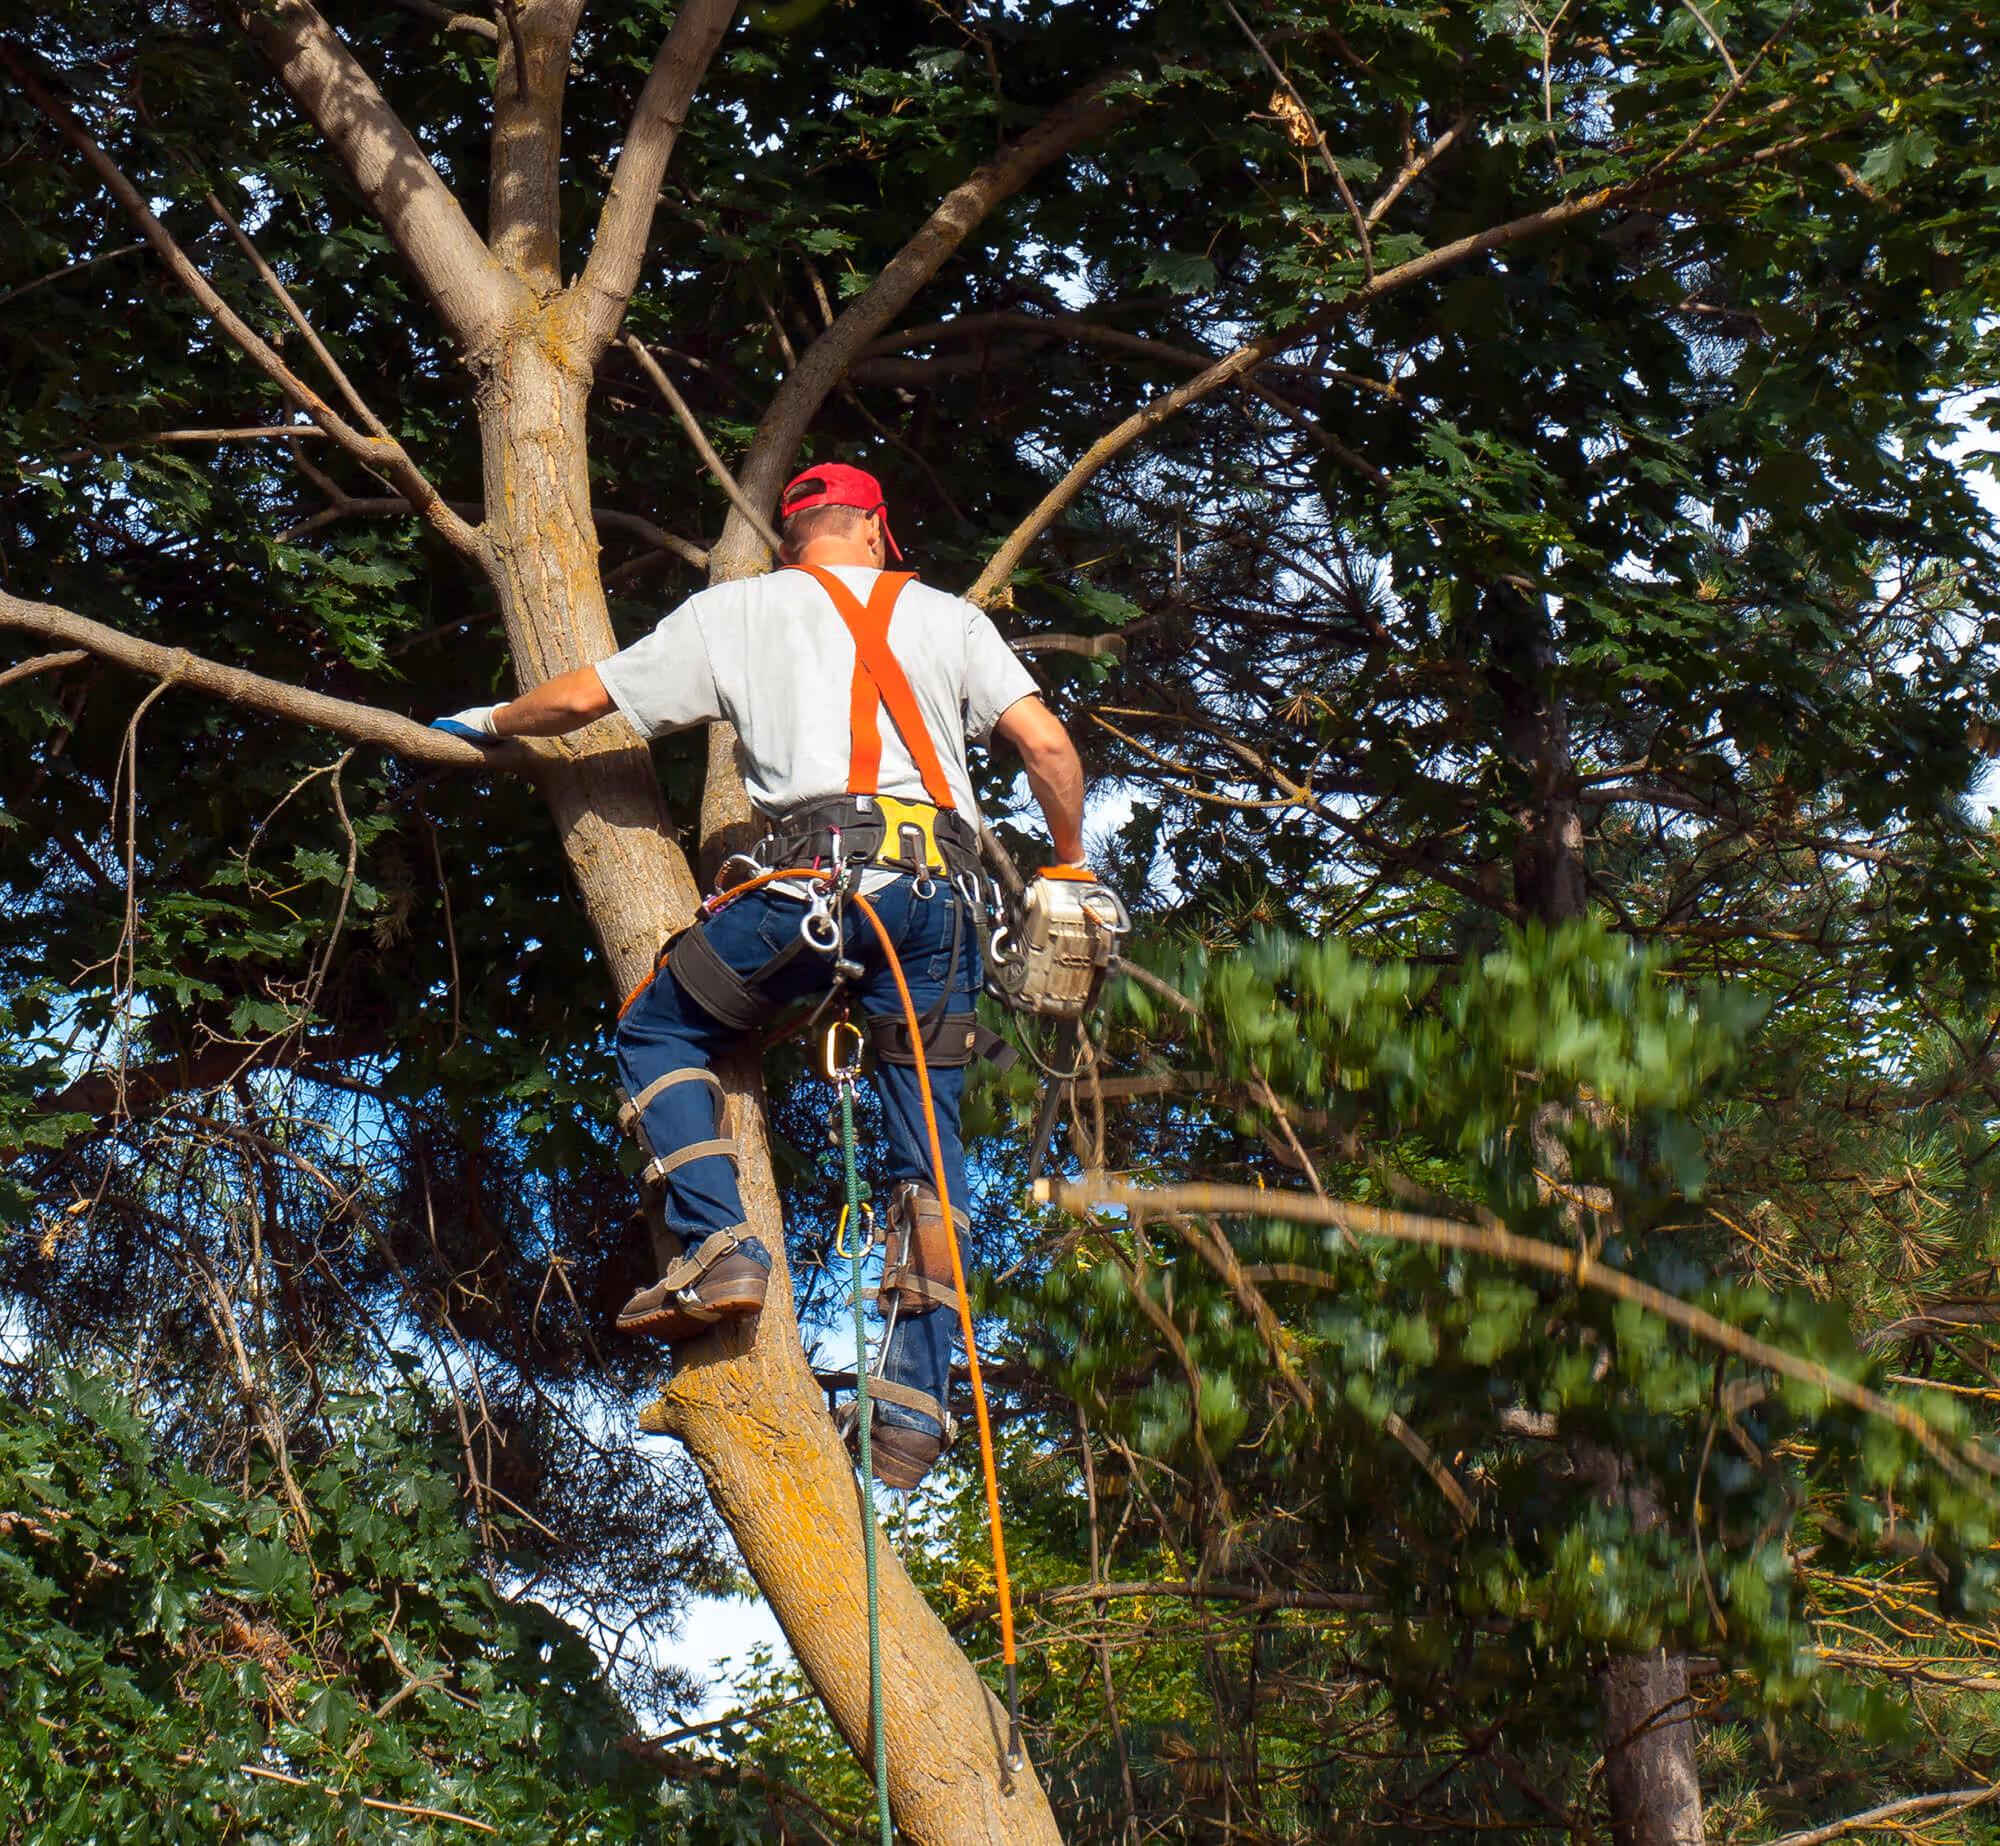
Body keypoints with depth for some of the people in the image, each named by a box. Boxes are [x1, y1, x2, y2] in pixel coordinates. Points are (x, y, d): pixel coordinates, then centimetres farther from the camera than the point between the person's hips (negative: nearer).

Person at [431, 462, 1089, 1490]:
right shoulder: (944, 615, 22)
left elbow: (584, 697, 21)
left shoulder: (739, 610, 18)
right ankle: (913, 1408, 0)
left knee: (658, 1031, 20)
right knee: (927, 1148, 9)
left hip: (814, 874, -2)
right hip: (938, 890, 2)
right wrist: (1070, 865, 25)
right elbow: (1046, 744, 11)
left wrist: (490, 724, 41)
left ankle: (715, 1246, 0)